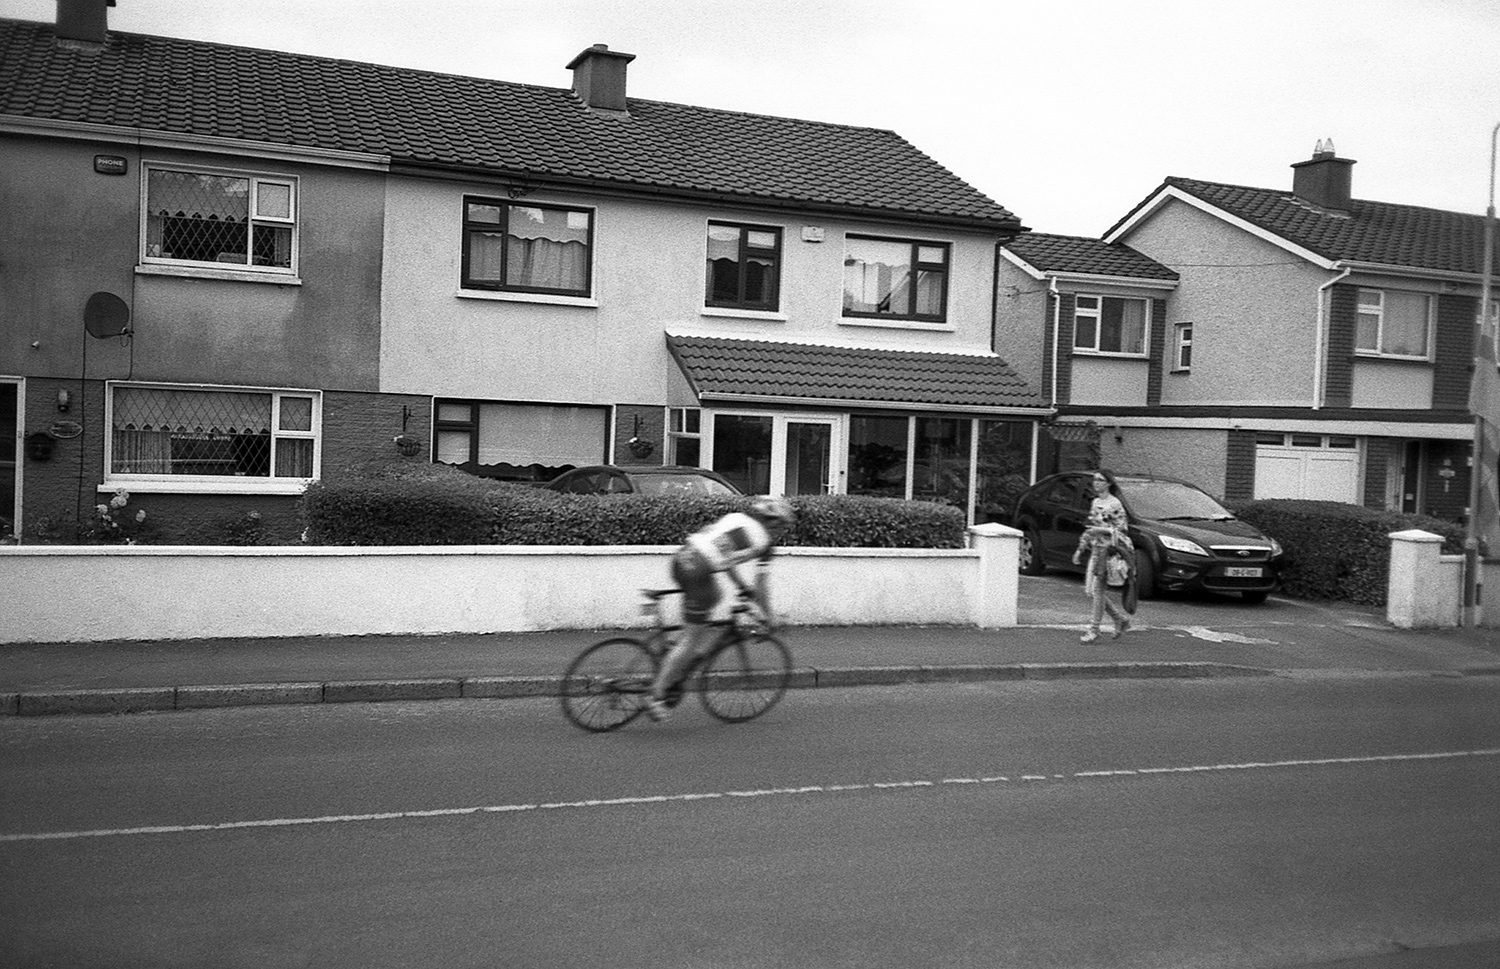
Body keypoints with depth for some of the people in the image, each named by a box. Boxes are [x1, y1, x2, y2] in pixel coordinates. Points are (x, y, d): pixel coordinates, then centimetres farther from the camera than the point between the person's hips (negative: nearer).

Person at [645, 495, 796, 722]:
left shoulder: (737, 518, 24)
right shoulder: (764, 540, 6)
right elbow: (762, 584, 9)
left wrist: (742, 585, 43)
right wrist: (768, 616, 22)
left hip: (681, 559, 8)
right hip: (698, 572, -7)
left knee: (715, 595, 32)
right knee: (692, 638, 1)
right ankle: (656, 696, 2)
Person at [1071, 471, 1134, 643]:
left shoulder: (1114, 504, -8)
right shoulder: (1095, 503, 16)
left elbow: (1122, 528, -12)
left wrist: (1103, 530, -23)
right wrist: (1081, 548, 20)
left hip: (1108, 549, -8)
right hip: (1096, 549, 8)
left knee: (1098, 589, -8)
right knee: (1091, 590, 6)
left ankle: (1094, 629, -1)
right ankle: (1121, 618, 21)